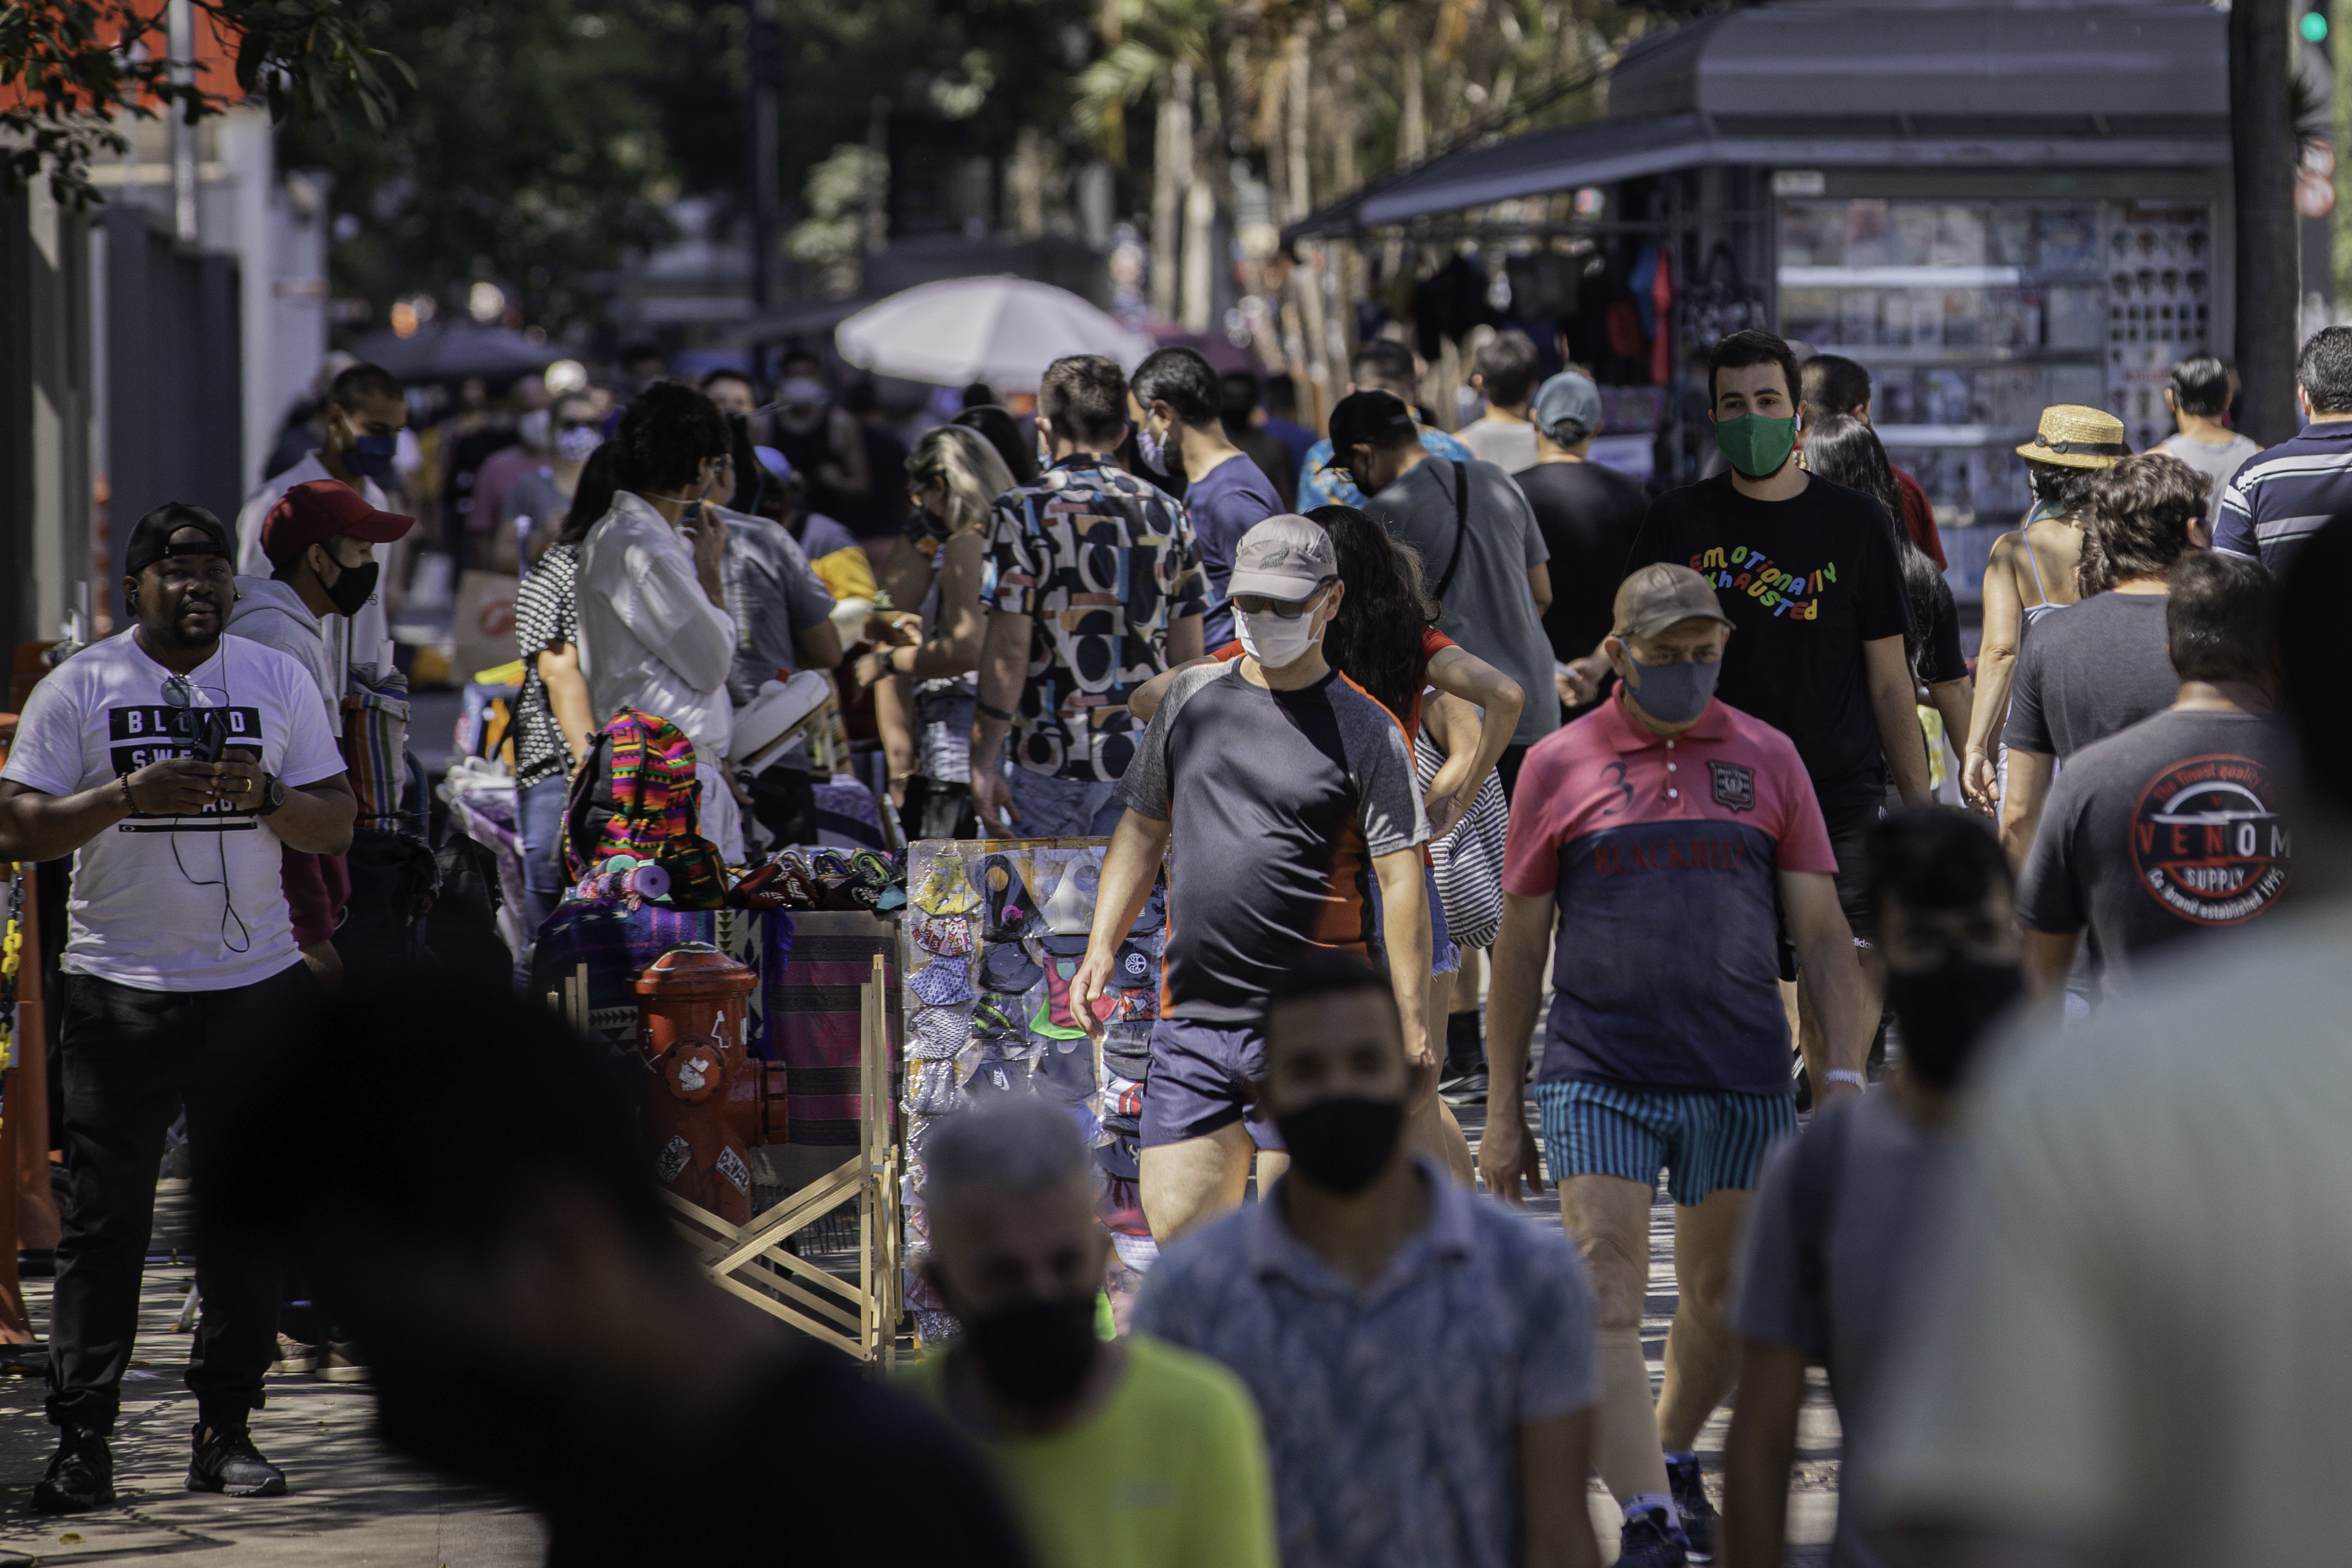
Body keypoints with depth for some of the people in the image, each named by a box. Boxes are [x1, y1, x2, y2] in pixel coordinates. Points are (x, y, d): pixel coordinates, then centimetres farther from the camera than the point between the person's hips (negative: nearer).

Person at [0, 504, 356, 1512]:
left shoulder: (279, 681, 9)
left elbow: (335, 830, 7)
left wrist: (265, 793, -13)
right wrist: (127, 797, -18)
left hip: (256, 983, 2)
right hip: (119, 988, -2)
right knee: (104, 1220, -4)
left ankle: (225, 1430, 11)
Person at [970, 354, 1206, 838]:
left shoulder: (1024, 512, -7)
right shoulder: (1168, 515, 7)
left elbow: (1009, 648, -11)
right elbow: (1187, 653, 8)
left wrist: (983, 762, -7)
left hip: (1053, 760, -4)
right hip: (1145, 761, 4)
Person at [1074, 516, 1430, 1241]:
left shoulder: (1365, 731, -2)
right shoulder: (1193, 697, 12)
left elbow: (1402, 881, -6)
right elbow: (1142, 830, 21)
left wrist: (1413, 1029, -12)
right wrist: (1102, 949, 9)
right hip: (1191, 1017, 5)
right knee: (1176, 1221, -1)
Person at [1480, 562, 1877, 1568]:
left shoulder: (1767, 760, 7)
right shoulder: (1560, 769, 3)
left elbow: (1824, 933, 9)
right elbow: (1520, 945, 8)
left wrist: (1841, 1075, -1)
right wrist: (1503, 1113, 7)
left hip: (1741, 1080, 2)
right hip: (1597, 1079, -2)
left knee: (1724, 1300, 12)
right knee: (1607, 1302, -12)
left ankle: (1674, 1460, 36)